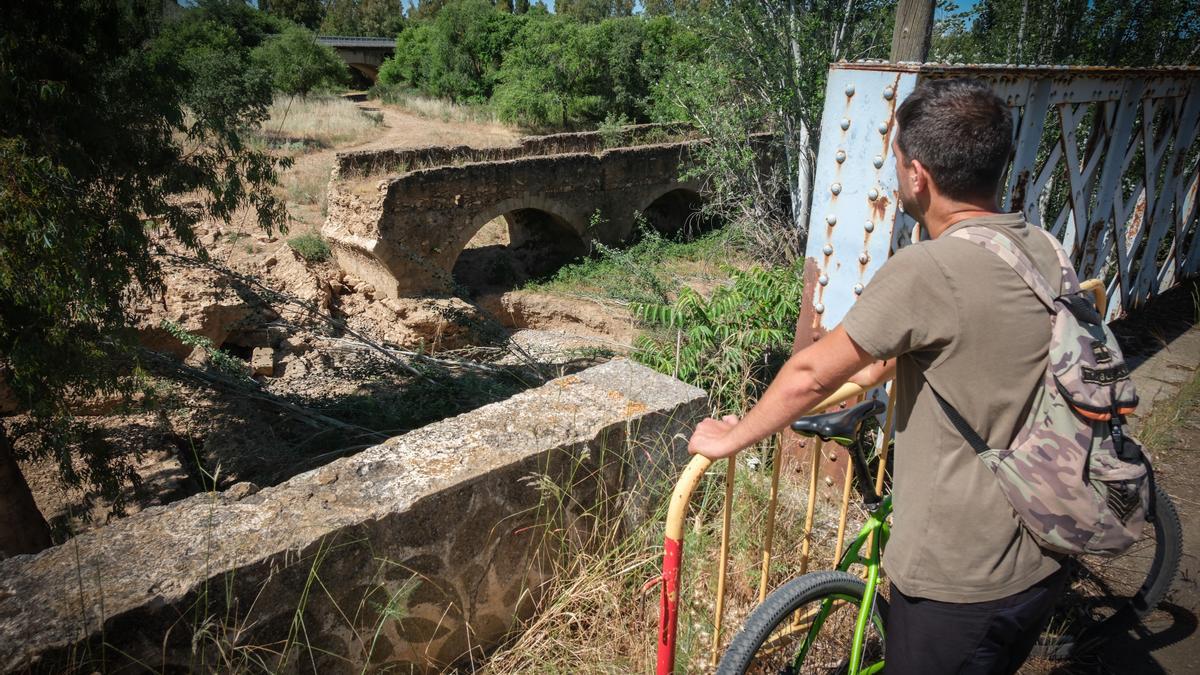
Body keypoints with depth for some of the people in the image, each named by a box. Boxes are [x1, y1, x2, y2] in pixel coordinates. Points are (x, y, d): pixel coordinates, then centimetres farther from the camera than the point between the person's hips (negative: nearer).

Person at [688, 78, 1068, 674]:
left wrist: (729, 440, -6)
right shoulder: (1044, 250, 0)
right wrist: (882, 365, 30)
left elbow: (810, 375, -21)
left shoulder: (926, 270, -26)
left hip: (958, 582, -7)